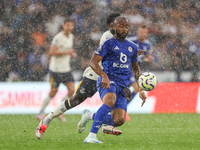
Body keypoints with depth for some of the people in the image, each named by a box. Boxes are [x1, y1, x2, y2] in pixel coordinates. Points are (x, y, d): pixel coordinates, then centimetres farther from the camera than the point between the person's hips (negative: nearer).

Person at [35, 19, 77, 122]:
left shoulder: (71, 37, 10)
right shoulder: (58, 37, -16)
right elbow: (51, 52, -24)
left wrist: (72, 54, 7)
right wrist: (66, 52, -24)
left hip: (66, 69, 7)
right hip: (56, 69, -7)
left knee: (72, 91, -4)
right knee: (53, 92, 0)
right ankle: (41, 113, 17)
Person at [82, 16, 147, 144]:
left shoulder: (132, 47, 20)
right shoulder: (108, 44, 1)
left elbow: (136, 68, 33)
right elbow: (93, 62, -8)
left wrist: (141, 90, 23)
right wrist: (104, 76, -26)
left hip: (122, 85, 6)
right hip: (108, 81, -6)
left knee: (120, 120, -12)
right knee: (110, 100, -39)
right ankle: (91, 136, -43)